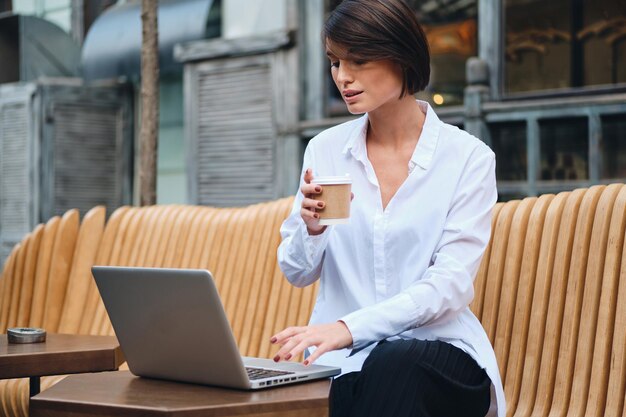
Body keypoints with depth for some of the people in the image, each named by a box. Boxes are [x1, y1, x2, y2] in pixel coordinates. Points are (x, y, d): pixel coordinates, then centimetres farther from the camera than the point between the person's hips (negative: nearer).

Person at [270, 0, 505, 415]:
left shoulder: (468, 158, -3)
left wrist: (350, 327, -25)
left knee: (394, 367, -36)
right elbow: (298, 273, 10)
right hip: (343, 356, 2)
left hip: (437, 345, -2)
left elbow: (451, 284, -12)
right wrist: (311, 229, -14)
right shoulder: (325, 150, 7)